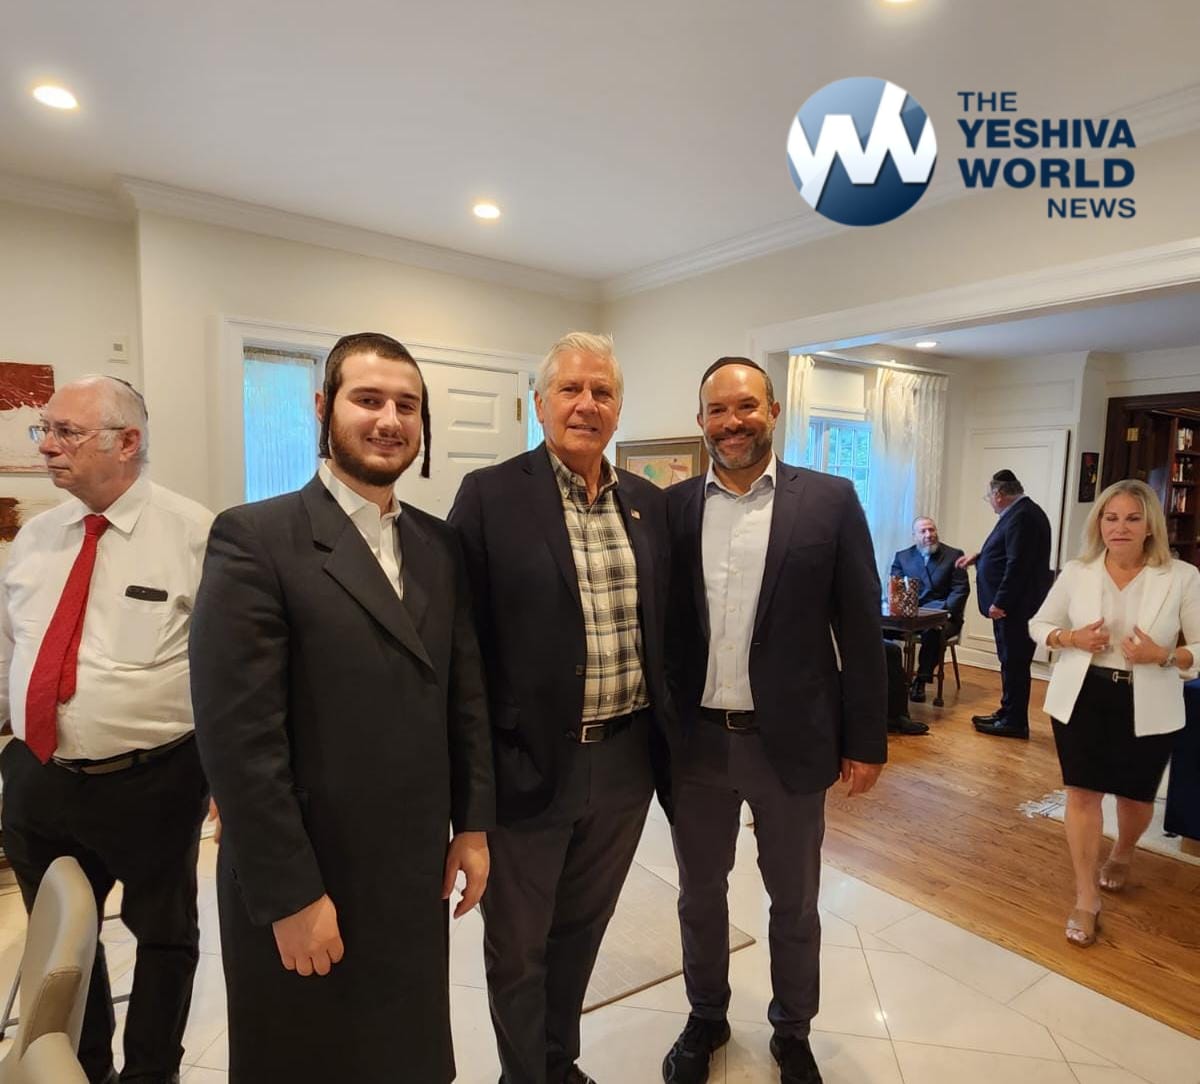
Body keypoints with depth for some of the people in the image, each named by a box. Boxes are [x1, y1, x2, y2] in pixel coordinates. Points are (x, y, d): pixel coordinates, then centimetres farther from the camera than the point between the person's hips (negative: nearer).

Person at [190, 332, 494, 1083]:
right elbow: (238, 734, -18)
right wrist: (290, 894, -16)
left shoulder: (440, 545, 4)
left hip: (416, 869, 5)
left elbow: (466, 693, 7)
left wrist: (472, 823, 6)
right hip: (302, 885, -5)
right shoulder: (255, 538, -15)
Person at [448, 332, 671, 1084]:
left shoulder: (650, 503, 5)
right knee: (517, 946, 16)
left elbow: (664, 623, 10)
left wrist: (665, 735, 11)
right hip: (530, 762, -4)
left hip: (626, 759, 5)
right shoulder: (491, 495, -10)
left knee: (581, 930, 24)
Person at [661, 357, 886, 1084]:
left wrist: (867, 739, -4)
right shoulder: (672, 508, -1)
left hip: (791, 741, -1)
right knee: (699, 893, 20)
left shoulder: (830, 501, -5)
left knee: (795, 901, 19)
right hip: (693, 743, 2)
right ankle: (707, 1018, 46)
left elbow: (860, 628, -4)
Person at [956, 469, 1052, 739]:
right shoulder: (1022, 512, 13)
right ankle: (1008, 714, 25)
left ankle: (1015, 722, 6)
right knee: (1011, 662, 16)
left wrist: (1000, 602, -21)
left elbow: (1017, 564, -24)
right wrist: (978, 557, 30)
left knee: (1014, 663, -2)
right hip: (1013, 605, 10)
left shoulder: (1021, 516, -19)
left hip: (1016, 606, -10)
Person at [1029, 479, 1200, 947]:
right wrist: (1072, 638, -12)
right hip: (1081, 699, 1)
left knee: (1135, 796, 16)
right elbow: (1039, 624, 8)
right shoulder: (1076, 573, -3)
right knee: (1082, 792, 2)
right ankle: (1086, 898, 17)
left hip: (1147, 709, 0)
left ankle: (1121, 856, 51)